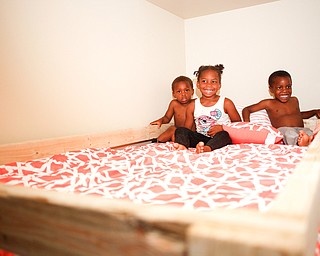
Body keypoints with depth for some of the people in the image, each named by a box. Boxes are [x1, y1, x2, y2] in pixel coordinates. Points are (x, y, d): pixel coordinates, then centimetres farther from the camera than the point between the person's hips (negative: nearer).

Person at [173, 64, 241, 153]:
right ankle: (183, 146, -48)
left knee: (224, 134, -35)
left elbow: (238, 123, 5)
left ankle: (207, 148, -62)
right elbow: (187, 128, 11)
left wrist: (222, 128, -12)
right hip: (200, 138, 3)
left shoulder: (226, 103, 2)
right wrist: (177, 136, -10)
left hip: (220, 139, -2)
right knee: (180, 130, -17)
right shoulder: (192, 106, 8)